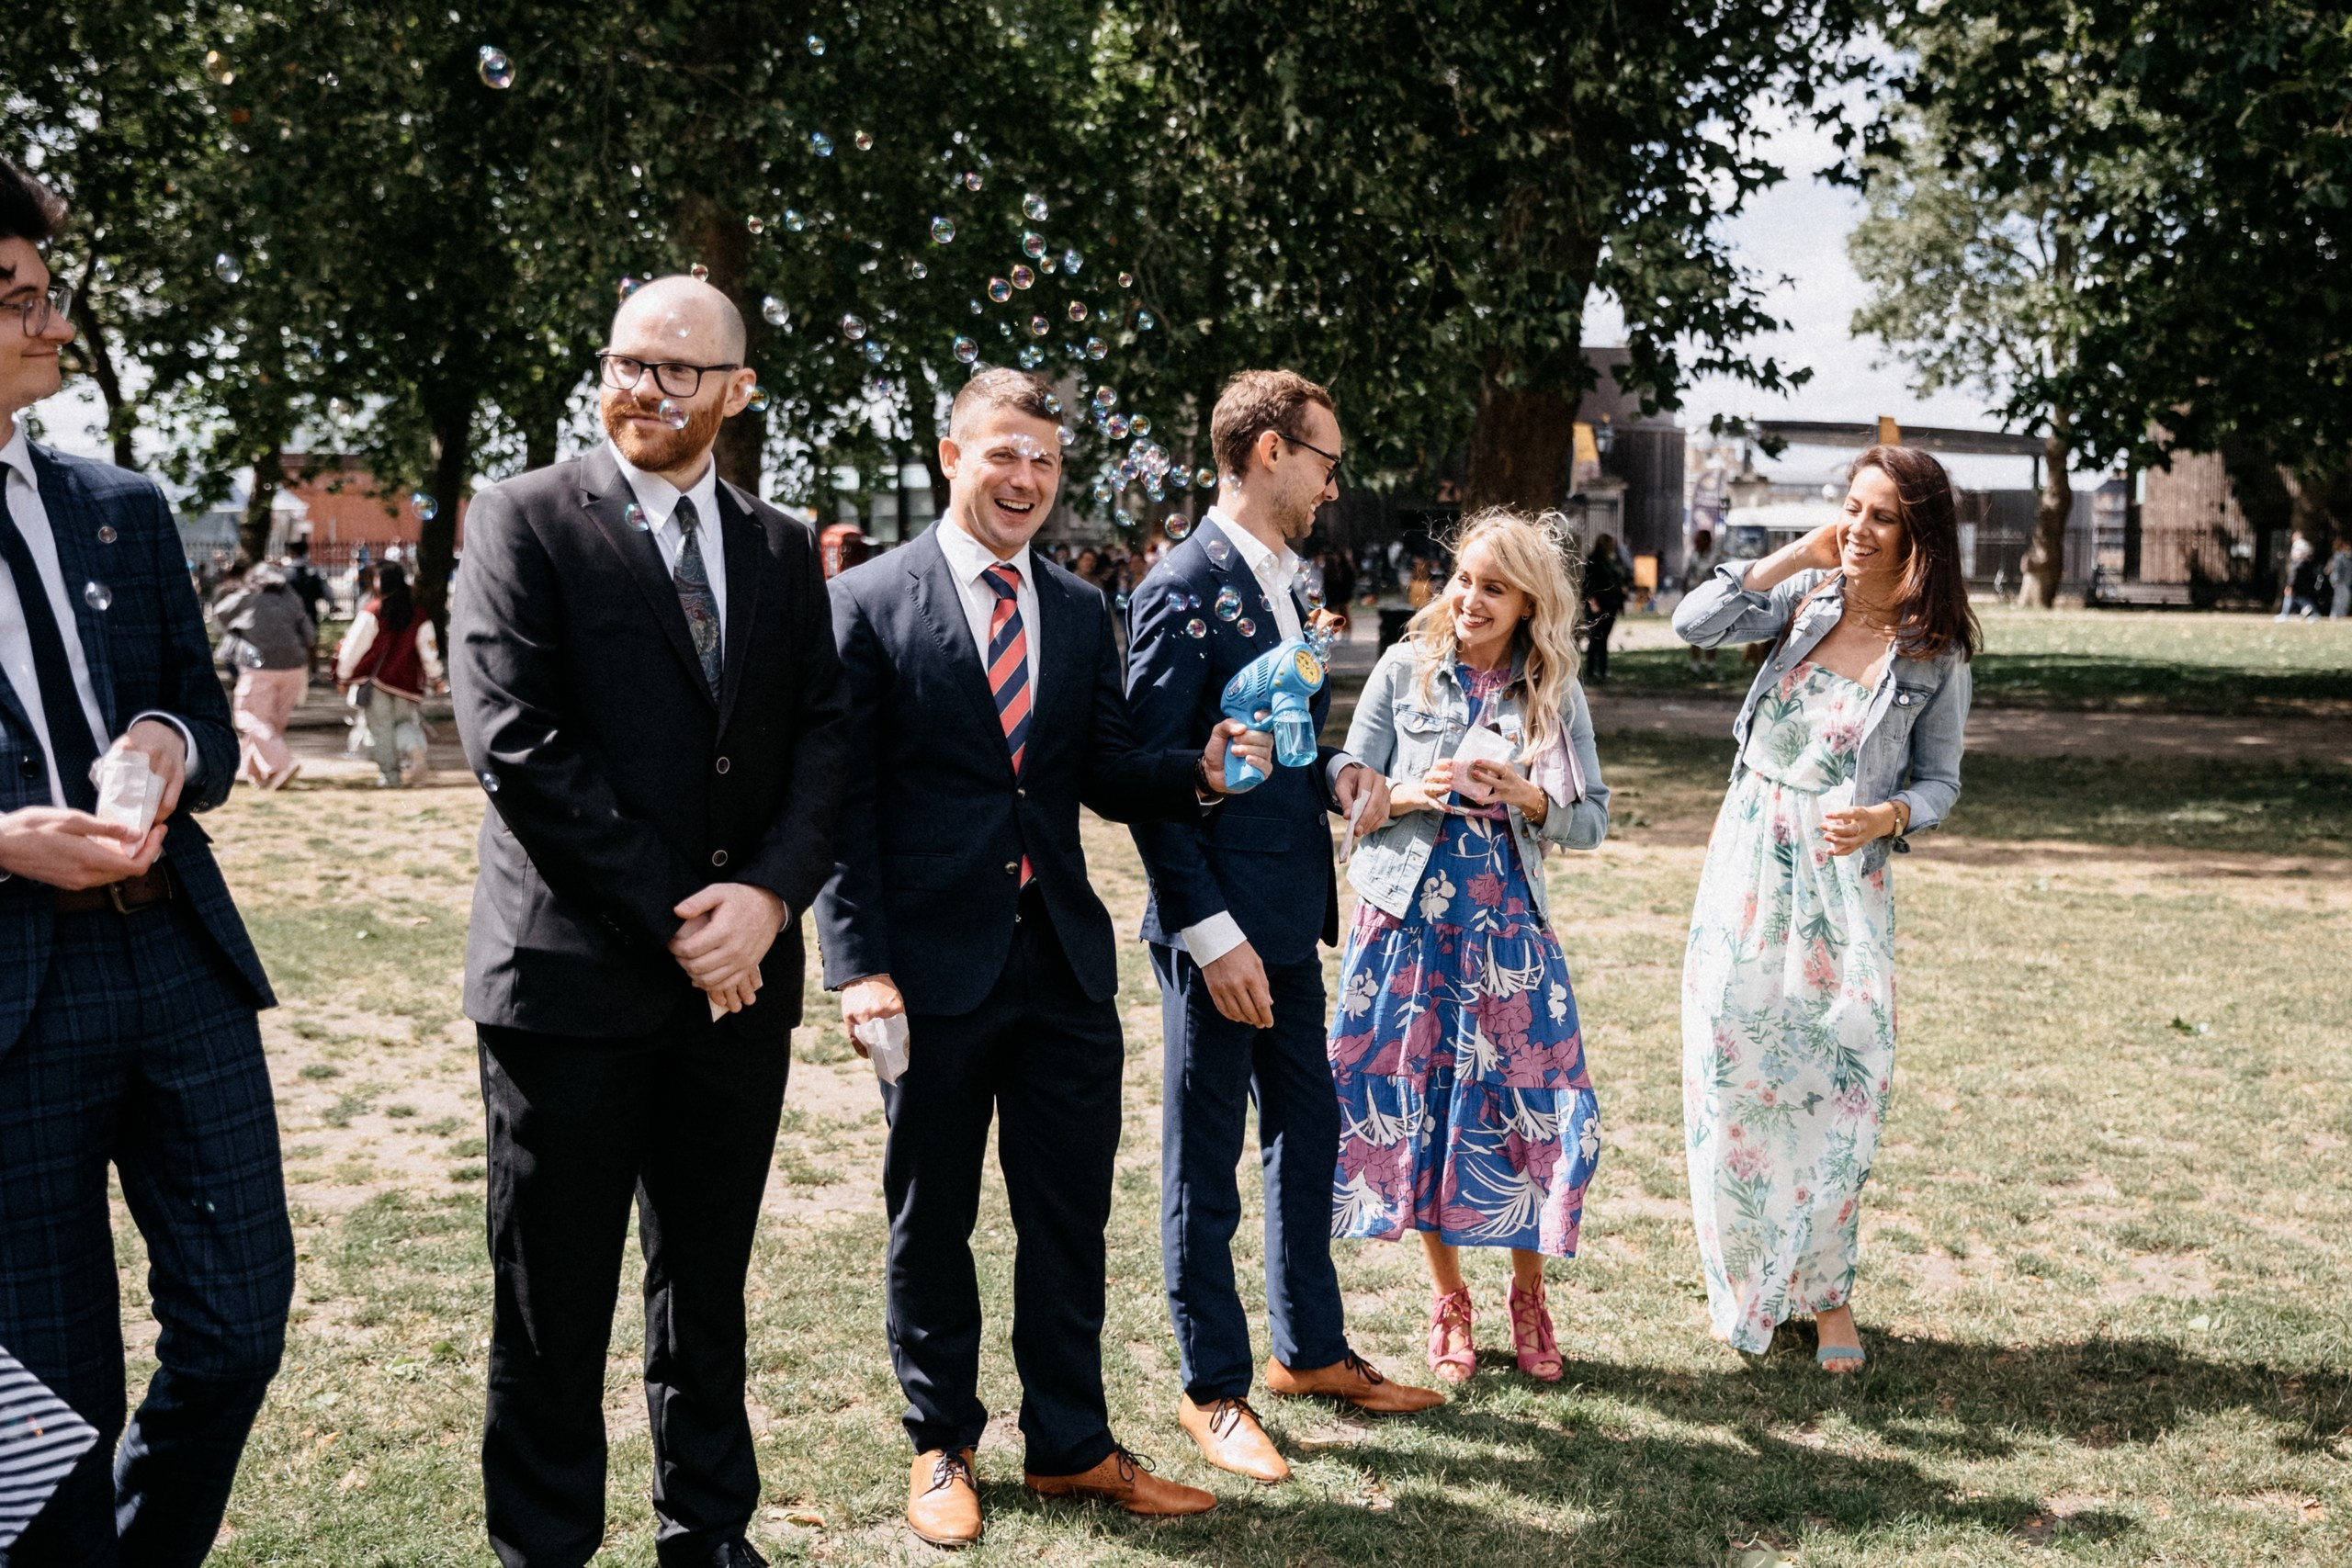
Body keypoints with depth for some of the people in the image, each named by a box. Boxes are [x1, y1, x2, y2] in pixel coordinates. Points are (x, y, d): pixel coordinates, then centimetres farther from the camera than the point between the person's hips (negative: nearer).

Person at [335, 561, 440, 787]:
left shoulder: (371, 612, -10)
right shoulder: (418, 615, 0)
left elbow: (354, 645, -8)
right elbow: (428, 649, 3)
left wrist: (343, 675, 3)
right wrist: (435, 677, 16)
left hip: (376, 679, -3)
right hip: (407, 681, 3)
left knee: (381, 727, 9)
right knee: (407, 722, 16)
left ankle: (389, 774, 9)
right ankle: (413, 747, -17)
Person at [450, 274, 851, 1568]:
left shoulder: (781, 549, 12)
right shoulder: (525, 519, -2)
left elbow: (823, 736, 7)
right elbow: (513, 740, -12)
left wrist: (768, 895, -11)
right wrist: (669, 922, -14)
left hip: (739, 975, 4)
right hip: (572, 975, -4)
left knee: (709, 1289, 15)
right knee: (554, 1306, 5)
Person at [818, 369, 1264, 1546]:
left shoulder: (1083, 612, 11)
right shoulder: (869, 602, -4)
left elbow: (1105, 776, 11)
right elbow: (845, 801, -6)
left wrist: (1196, 775, -10)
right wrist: (859, 964, -12)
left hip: (1064, 965, 4)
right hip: (934, 967, -4)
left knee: (1069, 1216, 12)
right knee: (930, 1219, 11)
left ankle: (1069, 1445, 28)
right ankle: (942, 1446, 29)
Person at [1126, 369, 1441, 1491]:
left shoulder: (1281, 585, 12)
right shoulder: (1183, 591, -16)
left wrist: (1339, 772, 1)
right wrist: (1210, 934, -20)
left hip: (1290, 920, 9)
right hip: (1220, 929, -9)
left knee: (1308, 1135, 18)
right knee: (1205, 1166, 6)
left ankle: (1312, 1350, 34)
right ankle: (1214, 1387, 20)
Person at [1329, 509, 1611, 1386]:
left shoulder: (1555, 695, 4)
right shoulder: (1404, 669, 2)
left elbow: (1592, 821, 4)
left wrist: (1525, 796, -14)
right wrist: (1414, 796, -16)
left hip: (1508, 927, 0)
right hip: (1409, 915, 0)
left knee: (1536, 1108, -3)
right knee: (1413, 1105, 3)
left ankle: (1528, 1298, 19)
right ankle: (1448, 1299, 22)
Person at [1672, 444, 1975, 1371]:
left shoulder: (1935, 651, -2)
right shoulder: (1803, 597, 1)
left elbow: (1940, 779, 4)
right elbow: (1693, 624, -13)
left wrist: (1887, 817, -17)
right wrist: (1795, 554, -11)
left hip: (1847, 878, -1)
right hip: (1751, 861, 1)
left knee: (1839, 1083, 0)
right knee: (1734, 1070, 4)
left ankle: (1826, 1291, 18)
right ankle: (1746, 1283, 22)